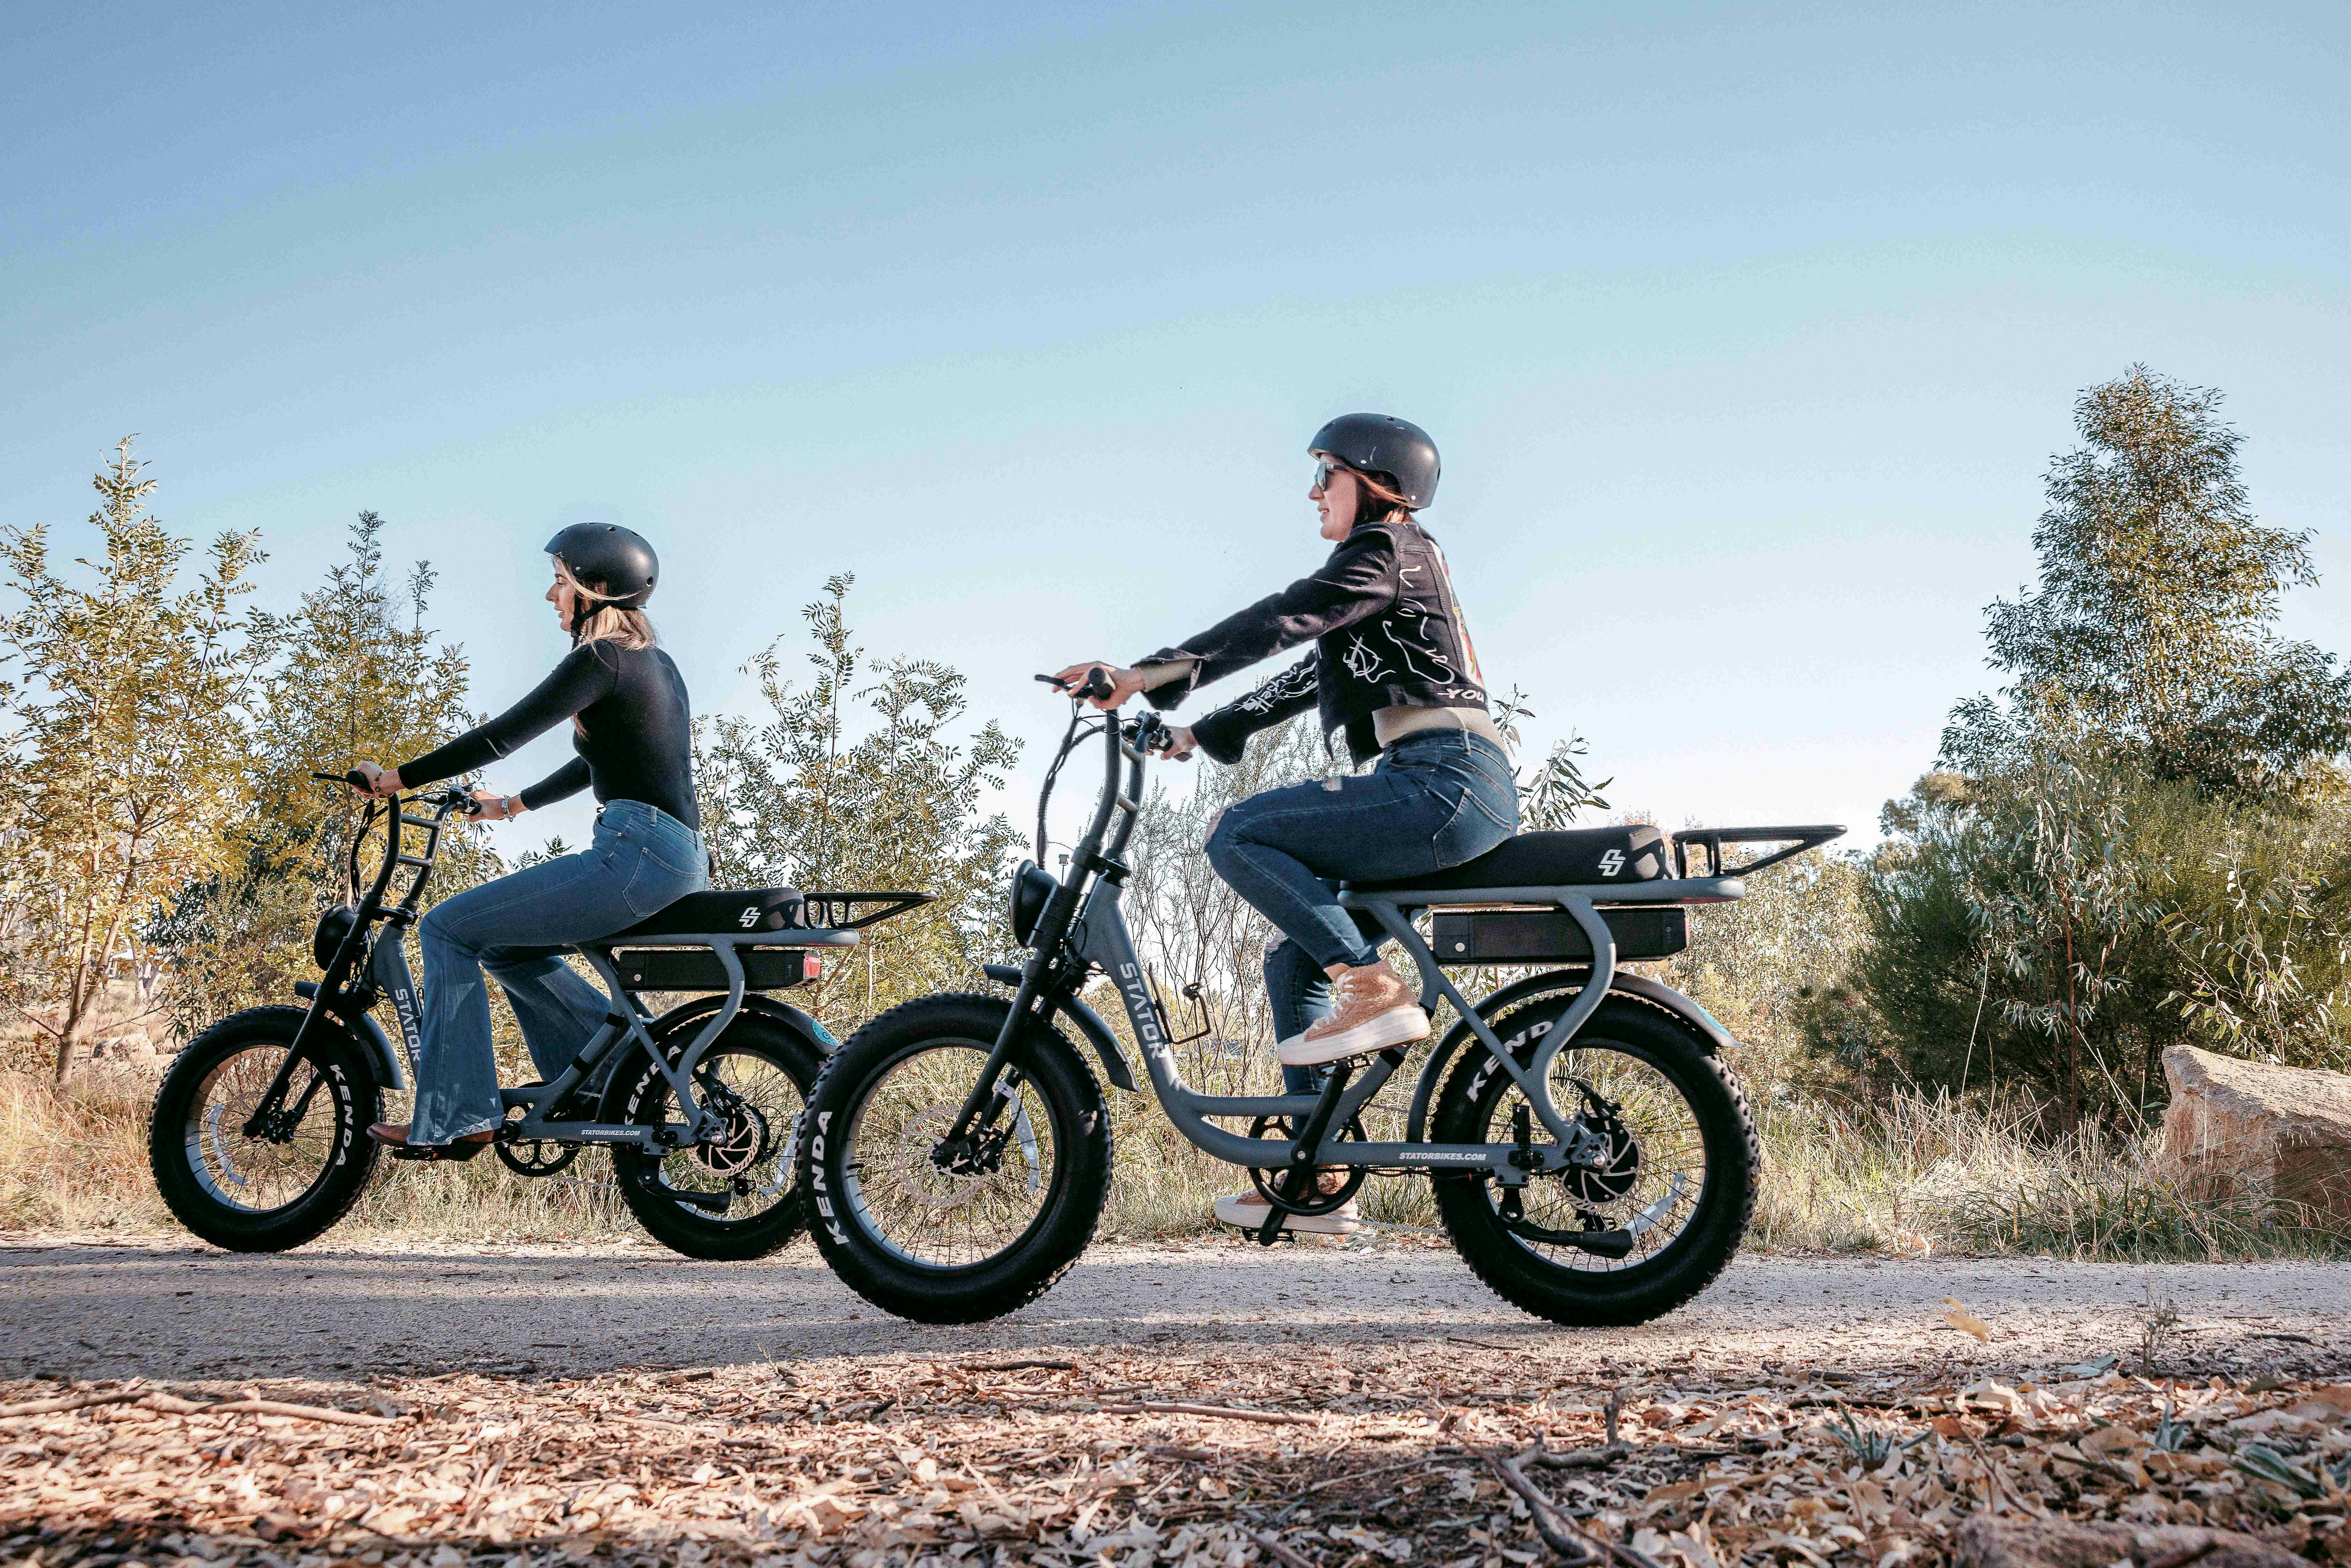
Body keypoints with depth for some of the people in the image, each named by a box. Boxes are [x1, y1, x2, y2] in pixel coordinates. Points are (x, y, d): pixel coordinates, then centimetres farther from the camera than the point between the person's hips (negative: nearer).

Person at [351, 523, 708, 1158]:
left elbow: (502, 736, -12)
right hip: (683, 860, 10)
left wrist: (397, 779, -4)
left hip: (636, 855, -10)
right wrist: (513, 806, 40)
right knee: (506, 947, 23)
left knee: (447, 931, -3)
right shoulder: (654, 662, 20)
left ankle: (455, 1119, -1)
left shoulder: (601, 660, -8)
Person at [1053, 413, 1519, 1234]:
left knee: (1239, 835, -15)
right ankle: (1316, 1180, 10)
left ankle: (1378, 990, -16)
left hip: (1446, 782, -10)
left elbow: (1279, 621, -15)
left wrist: (1148, 674, -19)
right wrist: (1195, 735, 27)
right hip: (1443, 794, 10)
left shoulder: (1388, 547, -2)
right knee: (1294, 959, 9)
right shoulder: (1391, 562, 28)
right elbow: (1306, 679, 29)